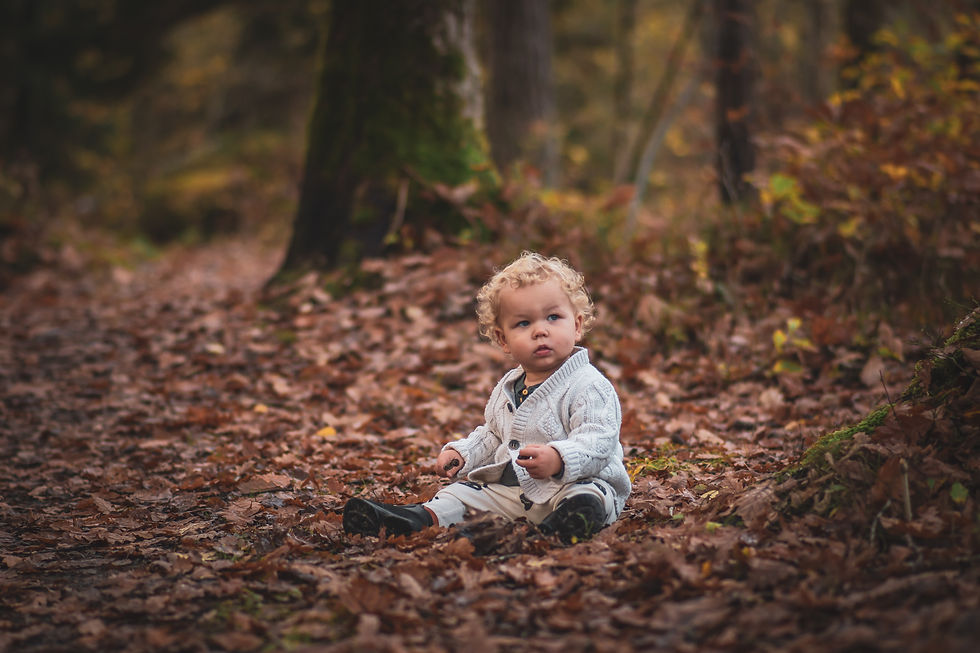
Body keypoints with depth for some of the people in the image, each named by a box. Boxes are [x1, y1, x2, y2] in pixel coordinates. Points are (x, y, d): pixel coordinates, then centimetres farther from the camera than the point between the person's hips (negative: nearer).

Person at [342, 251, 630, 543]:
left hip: (573, 482, -7)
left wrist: (558, 459, -40)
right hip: (509, 486, 7)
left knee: (586, 500, -36)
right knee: (464, 491, -4)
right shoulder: (506, 390, 15)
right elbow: (491, 435, 27)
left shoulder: (589, 387, -11)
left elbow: (599, 441, -23)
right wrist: (461, 453, 8)